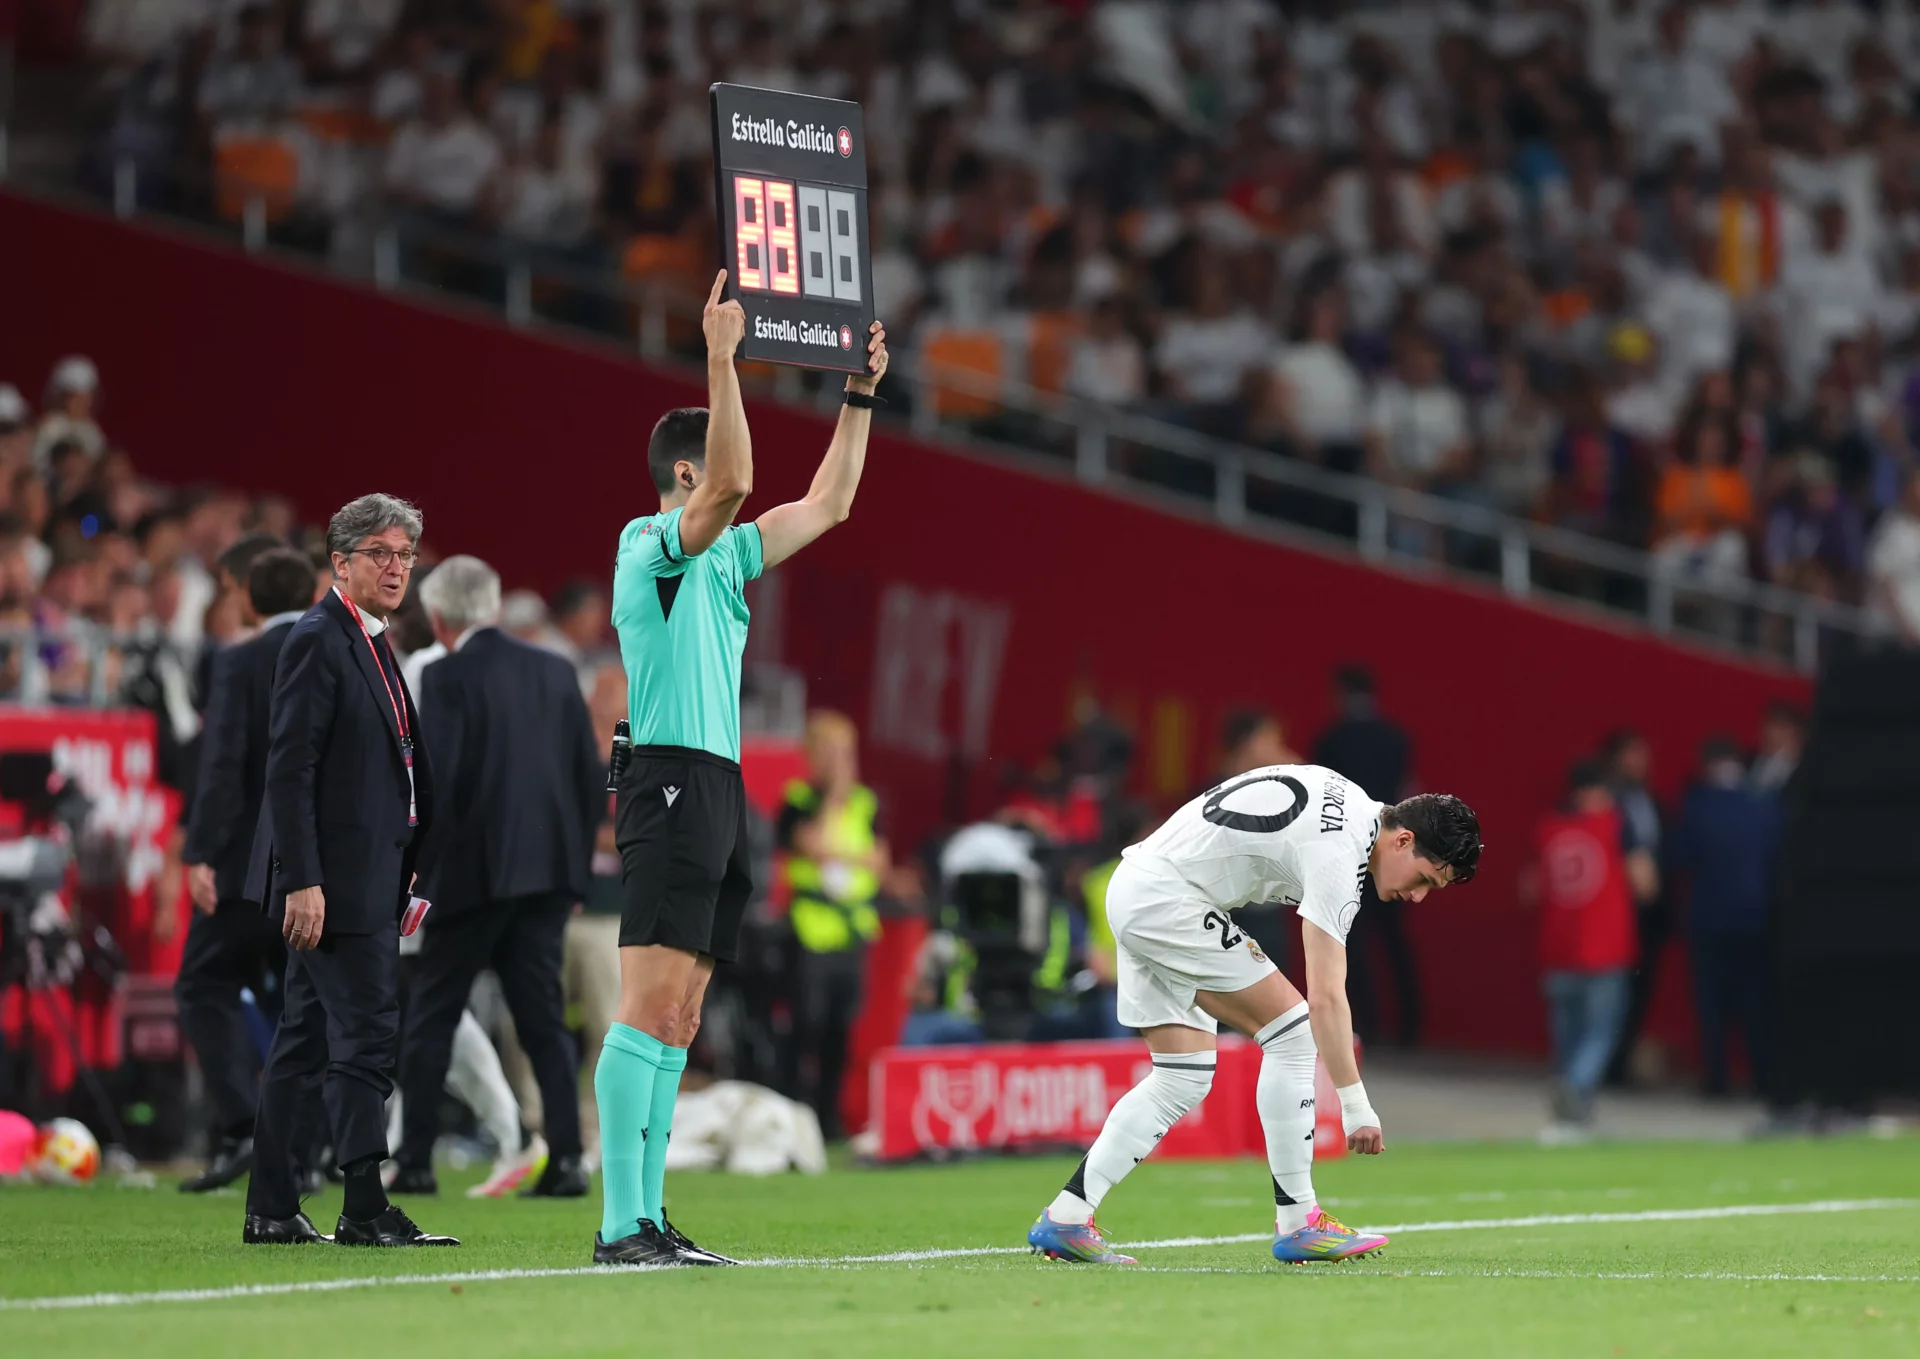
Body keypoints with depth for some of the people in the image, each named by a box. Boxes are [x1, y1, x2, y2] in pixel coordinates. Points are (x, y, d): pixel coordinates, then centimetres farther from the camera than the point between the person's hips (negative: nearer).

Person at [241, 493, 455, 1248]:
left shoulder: (373, 645, 18)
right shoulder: (317, 640, -11)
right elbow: (289, 767, -16)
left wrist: (406, 878, 17)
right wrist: (302, 882, -21)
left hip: (365, 877, 10)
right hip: (332, 876, -10)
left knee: (305, 1042, 11)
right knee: (366, 1031, -11)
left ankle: (272, 1211, 14)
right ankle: (365, 1211, -11)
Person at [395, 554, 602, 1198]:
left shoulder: (446, 678, -9)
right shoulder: (556, 672, 8)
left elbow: (437, 781, -15)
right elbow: (592, 775, 9)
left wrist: (412, 873, -8)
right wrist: (574, 861, 17)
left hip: (472, 873, -5)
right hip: (548, 873, 5)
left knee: (430, 1021, 6)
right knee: (543, 1017, 8)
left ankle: (416, 1162, 7)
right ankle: (566, 1159, -1)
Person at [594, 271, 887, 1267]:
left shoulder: (723, 558, 20)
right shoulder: (651, 544, -6)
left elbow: (827, 503, 28)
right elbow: (730, 482, -24)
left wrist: (860, 397, 25)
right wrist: (721, 359, -26)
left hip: (718, 792, 10)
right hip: (672, 783, -10)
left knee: (676, 1019, 7)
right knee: (648, 1008, -13)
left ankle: (647, 1221, 7)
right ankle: (621, 1226, -17)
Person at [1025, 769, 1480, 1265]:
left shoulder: (1346, 800, 9)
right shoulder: (1338, 852, -20)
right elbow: (1325, 997, -24)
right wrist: (1356, 1107, -24)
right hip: (1169, 901, -10)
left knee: (1183, 1080, 9)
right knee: (1291, 1033, -9)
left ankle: (1064, 1218, 6)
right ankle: (1297, 1224, -4)